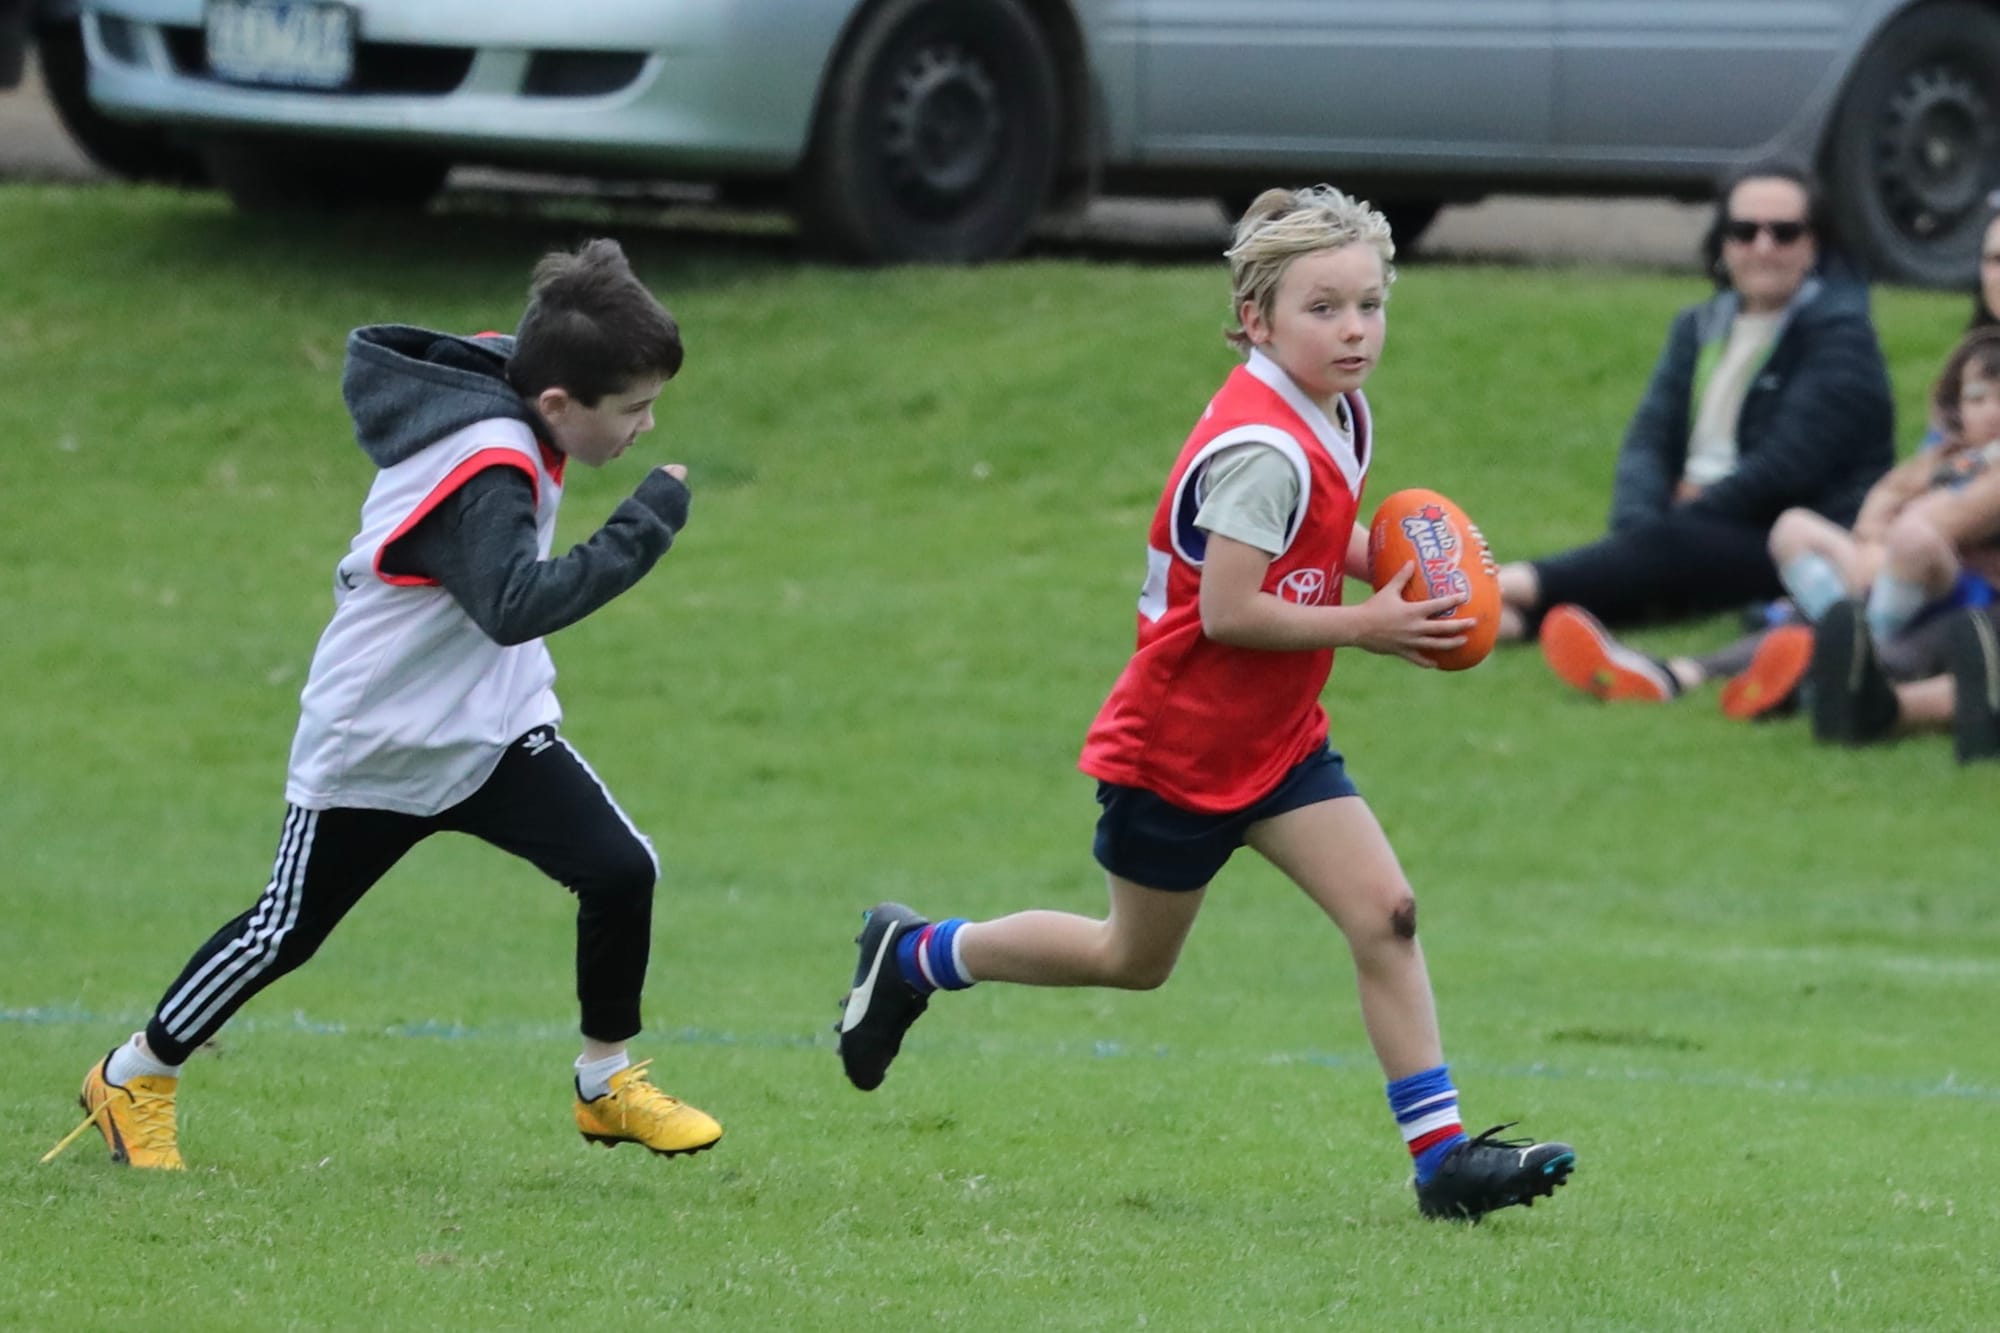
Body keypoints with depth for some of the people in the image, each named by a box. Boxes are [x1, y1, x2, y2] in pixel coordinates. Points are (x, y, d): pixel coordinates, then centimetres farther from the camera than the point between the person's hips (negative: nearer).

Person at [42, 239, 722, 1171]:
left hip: (492, 727, 7)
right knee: (287, 931, 10)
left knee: (620, 870, -11)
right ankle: (133, 1078, 30)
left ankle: (606, 1084, 6)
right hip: (373, 745, -7)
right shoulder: (481, 473, -33)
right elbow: (518, 605, -49)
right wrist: (646, 526, -46)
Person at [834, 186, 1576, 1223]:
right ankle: (914, 957, 34)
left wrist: (1397, 569, 1)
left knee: (1384, 913, -8)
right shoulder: (1264, 450, -27)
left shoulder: (1336, 418, 2)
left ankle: (1441, 1154, -9)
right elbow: (1226, 611, -28)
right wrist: (1365, 628, -23)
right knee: (1135, 958, 12)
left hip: (1277, 741, 8)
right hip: (1177, 747, -8)